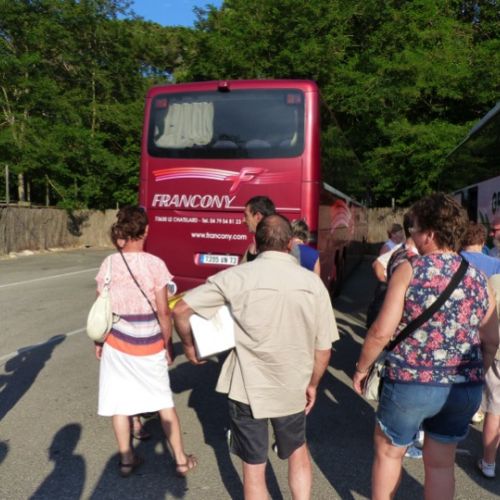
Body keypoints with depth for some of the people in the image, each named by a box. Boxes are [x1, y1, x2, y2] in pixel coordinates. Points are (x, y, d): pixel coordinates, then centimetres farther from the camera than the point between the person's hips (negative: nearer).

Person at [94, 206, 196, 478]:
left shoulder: (108, 264, -6)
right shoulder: (155, 264, -15)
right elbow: (163, 312, -12)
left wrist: (98, 341, 14)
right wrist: (166, 345, 1)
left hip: (116, 343, 2)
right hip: (149, 345, -2)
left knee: (119, 402, 15)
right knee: (164, 402, 14)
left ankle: (126, 460, 28)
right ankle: (181, 460, 23)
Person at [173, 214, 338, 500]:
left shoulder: (237, 276, -13)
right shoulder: (313, 283, -8)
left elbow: (181, 310, -11)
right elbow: (323, 348, -3)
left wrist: (189, 345, 6)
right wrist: (312, 384, 13)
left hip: (248, 388, -1)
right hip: (293, 388, 2)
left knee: (254, 467, 18)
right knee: (298, 450, 29)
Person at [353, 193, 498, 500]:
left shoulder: (410, 270, -13)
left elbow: (382, 332, -16)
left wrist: (362, 368, -2)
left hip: (411, 383, -4)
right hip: (465, 389, 5)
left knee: (389, 452, 18)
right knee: (442, 463, 20)